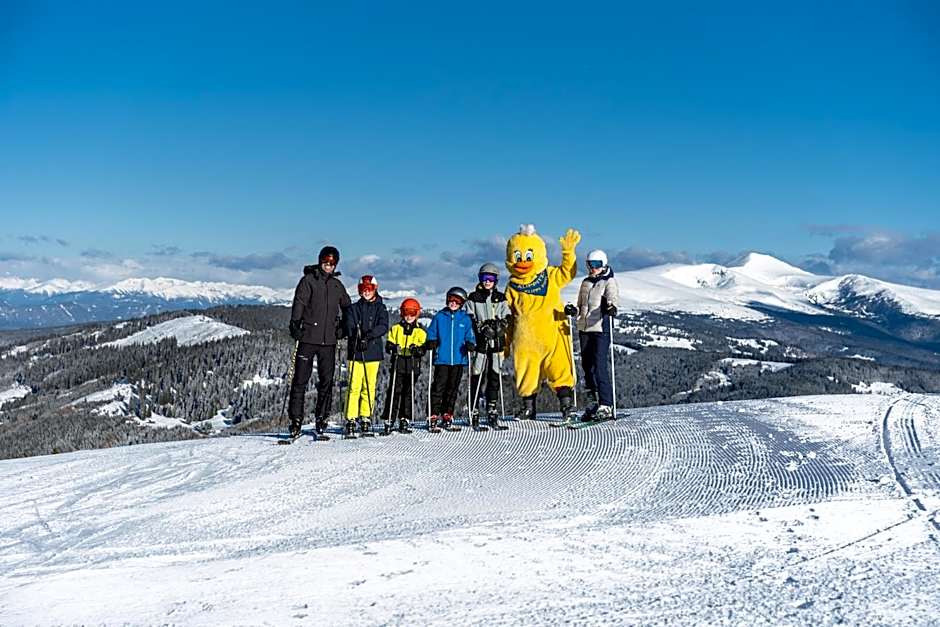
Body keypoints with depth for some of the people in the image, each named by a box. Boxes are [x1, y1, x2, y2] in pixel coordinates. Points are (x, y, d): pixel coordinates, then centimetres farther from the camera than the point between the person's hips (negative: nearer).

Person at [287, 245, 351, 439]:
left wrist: (342, 327, 13)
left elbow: (347, 308, 26)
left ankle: (322, 418, 14)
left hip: (329, 340, 4)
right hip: (308, 337, -4)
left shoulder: (337, 285, 15)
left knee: (326, 380, 5)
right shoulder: (308, 280, 2)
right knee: (301, 379, -3)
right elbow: (298, 303, -8)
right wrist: (295, 324, -21)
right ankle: (296, 419, 2)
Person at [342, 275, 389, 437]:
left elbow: (383, 326, -5)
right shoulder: (353, 308, 11)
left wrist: (369, 335, -21)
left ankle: (366, 419, 12)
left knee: (369, 387, 3)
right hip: (355, 352, -1)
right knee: (354, 387, -7)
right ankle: (350, 421, -6)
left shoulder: (380, 308, 10)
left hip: (373, 352, 1)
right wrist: (358, 339, -20)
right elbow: (348, 326, -2)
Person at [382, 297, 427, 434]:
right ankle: (389, 420, 0)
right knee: (394, 392, -4)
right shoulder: (396, 328, 10)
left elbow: (423, 349, 3)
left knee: (408, 392, 4)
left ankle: (405, 420, 11)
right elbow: (388, 344, 8)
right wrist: (392, 348, -14)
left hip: (413, 365, 0)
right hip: (397, 364, 0)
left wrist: (417, 349, -19)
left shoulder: (420, 331, 8)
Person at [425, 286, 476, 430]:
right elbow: (431, 334, 8)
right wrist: (431, 343, -10)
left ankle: (447, 416, 20)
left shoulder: (466, 319, 7)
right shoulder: (439, 317, 5)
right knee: (438, 387, -7)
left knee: (452, 389, 10)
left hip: (459, 360, 2)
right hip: (442, 359, -2)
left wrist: (470, 344, -10)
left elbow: (470, 336, 9)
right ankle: (433, 417, -3)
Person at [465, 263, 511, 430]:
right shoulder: (473, 298, 7)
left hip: (496, 342, 2)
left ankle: (492, 412, 7)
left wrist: (496, 326, -11)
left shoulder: (501, 299, 13)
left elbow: (506, 320, 9)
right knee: (477, 376, -6)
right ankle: (475, 412, -3)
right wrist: (482, 327, -13)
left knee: (494, 376, 2)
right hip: (479, 342, -2)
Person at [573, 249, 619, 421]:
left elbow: (612, 297, -19)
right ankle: (593, 404, 17)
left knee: (600, 367, -13)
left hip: (601, 329, -7)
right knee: (587, 367, 8)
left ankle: (606, 406, -11)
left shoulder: (609, 281, 1)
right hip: (584, 329, 7)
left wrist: (612, 307, -39)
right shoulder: (585, 282, 19)